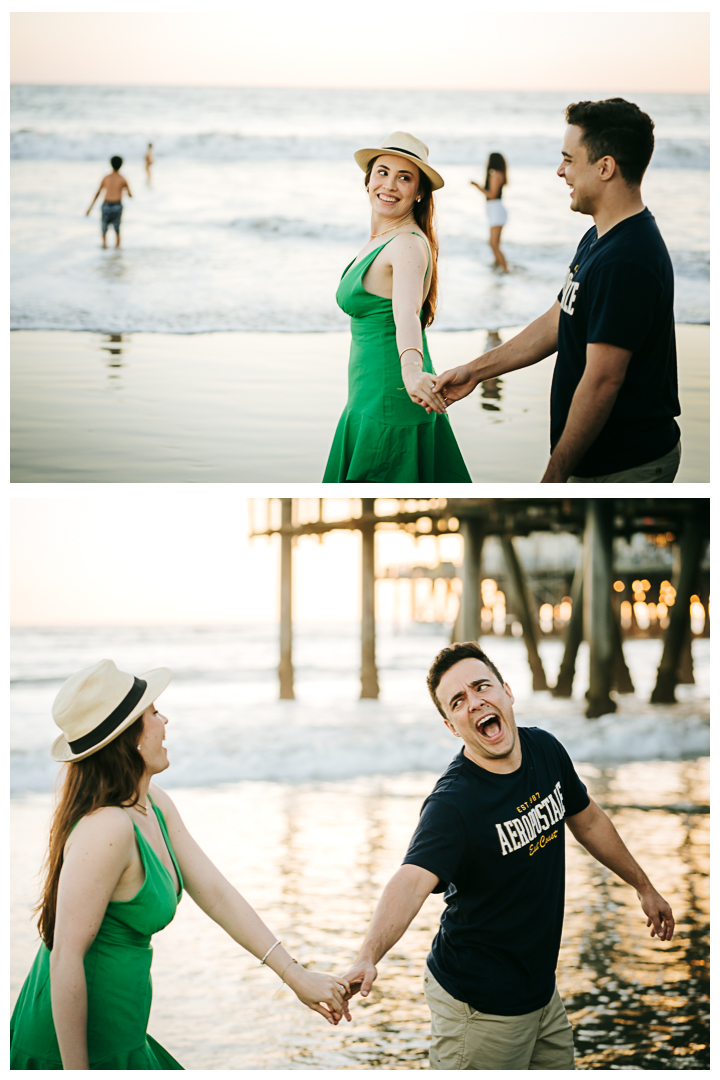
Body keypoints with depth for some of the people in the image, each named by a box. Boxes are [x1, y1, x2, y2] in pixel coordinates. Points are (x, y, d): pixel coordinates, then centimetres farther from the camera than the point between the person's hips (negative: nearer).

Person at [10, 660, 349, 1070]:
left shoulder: (156, 807, 6)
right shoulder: (107, 829, -24)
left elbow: (216, 894, 9)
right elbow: (66, 958, -24)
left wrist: (294, 974, 5)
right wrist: (77, 1071, -22)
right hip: (82, 1049, -9)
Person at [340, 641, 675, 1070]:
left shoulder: (546, 750, -3)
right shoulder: (452, 804, -26)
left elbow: (588, 820, 14)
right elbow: (412, 880, -41)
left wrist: (644, 885, 24)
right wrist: (368, 958, -58)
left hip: (542, 989, 7)